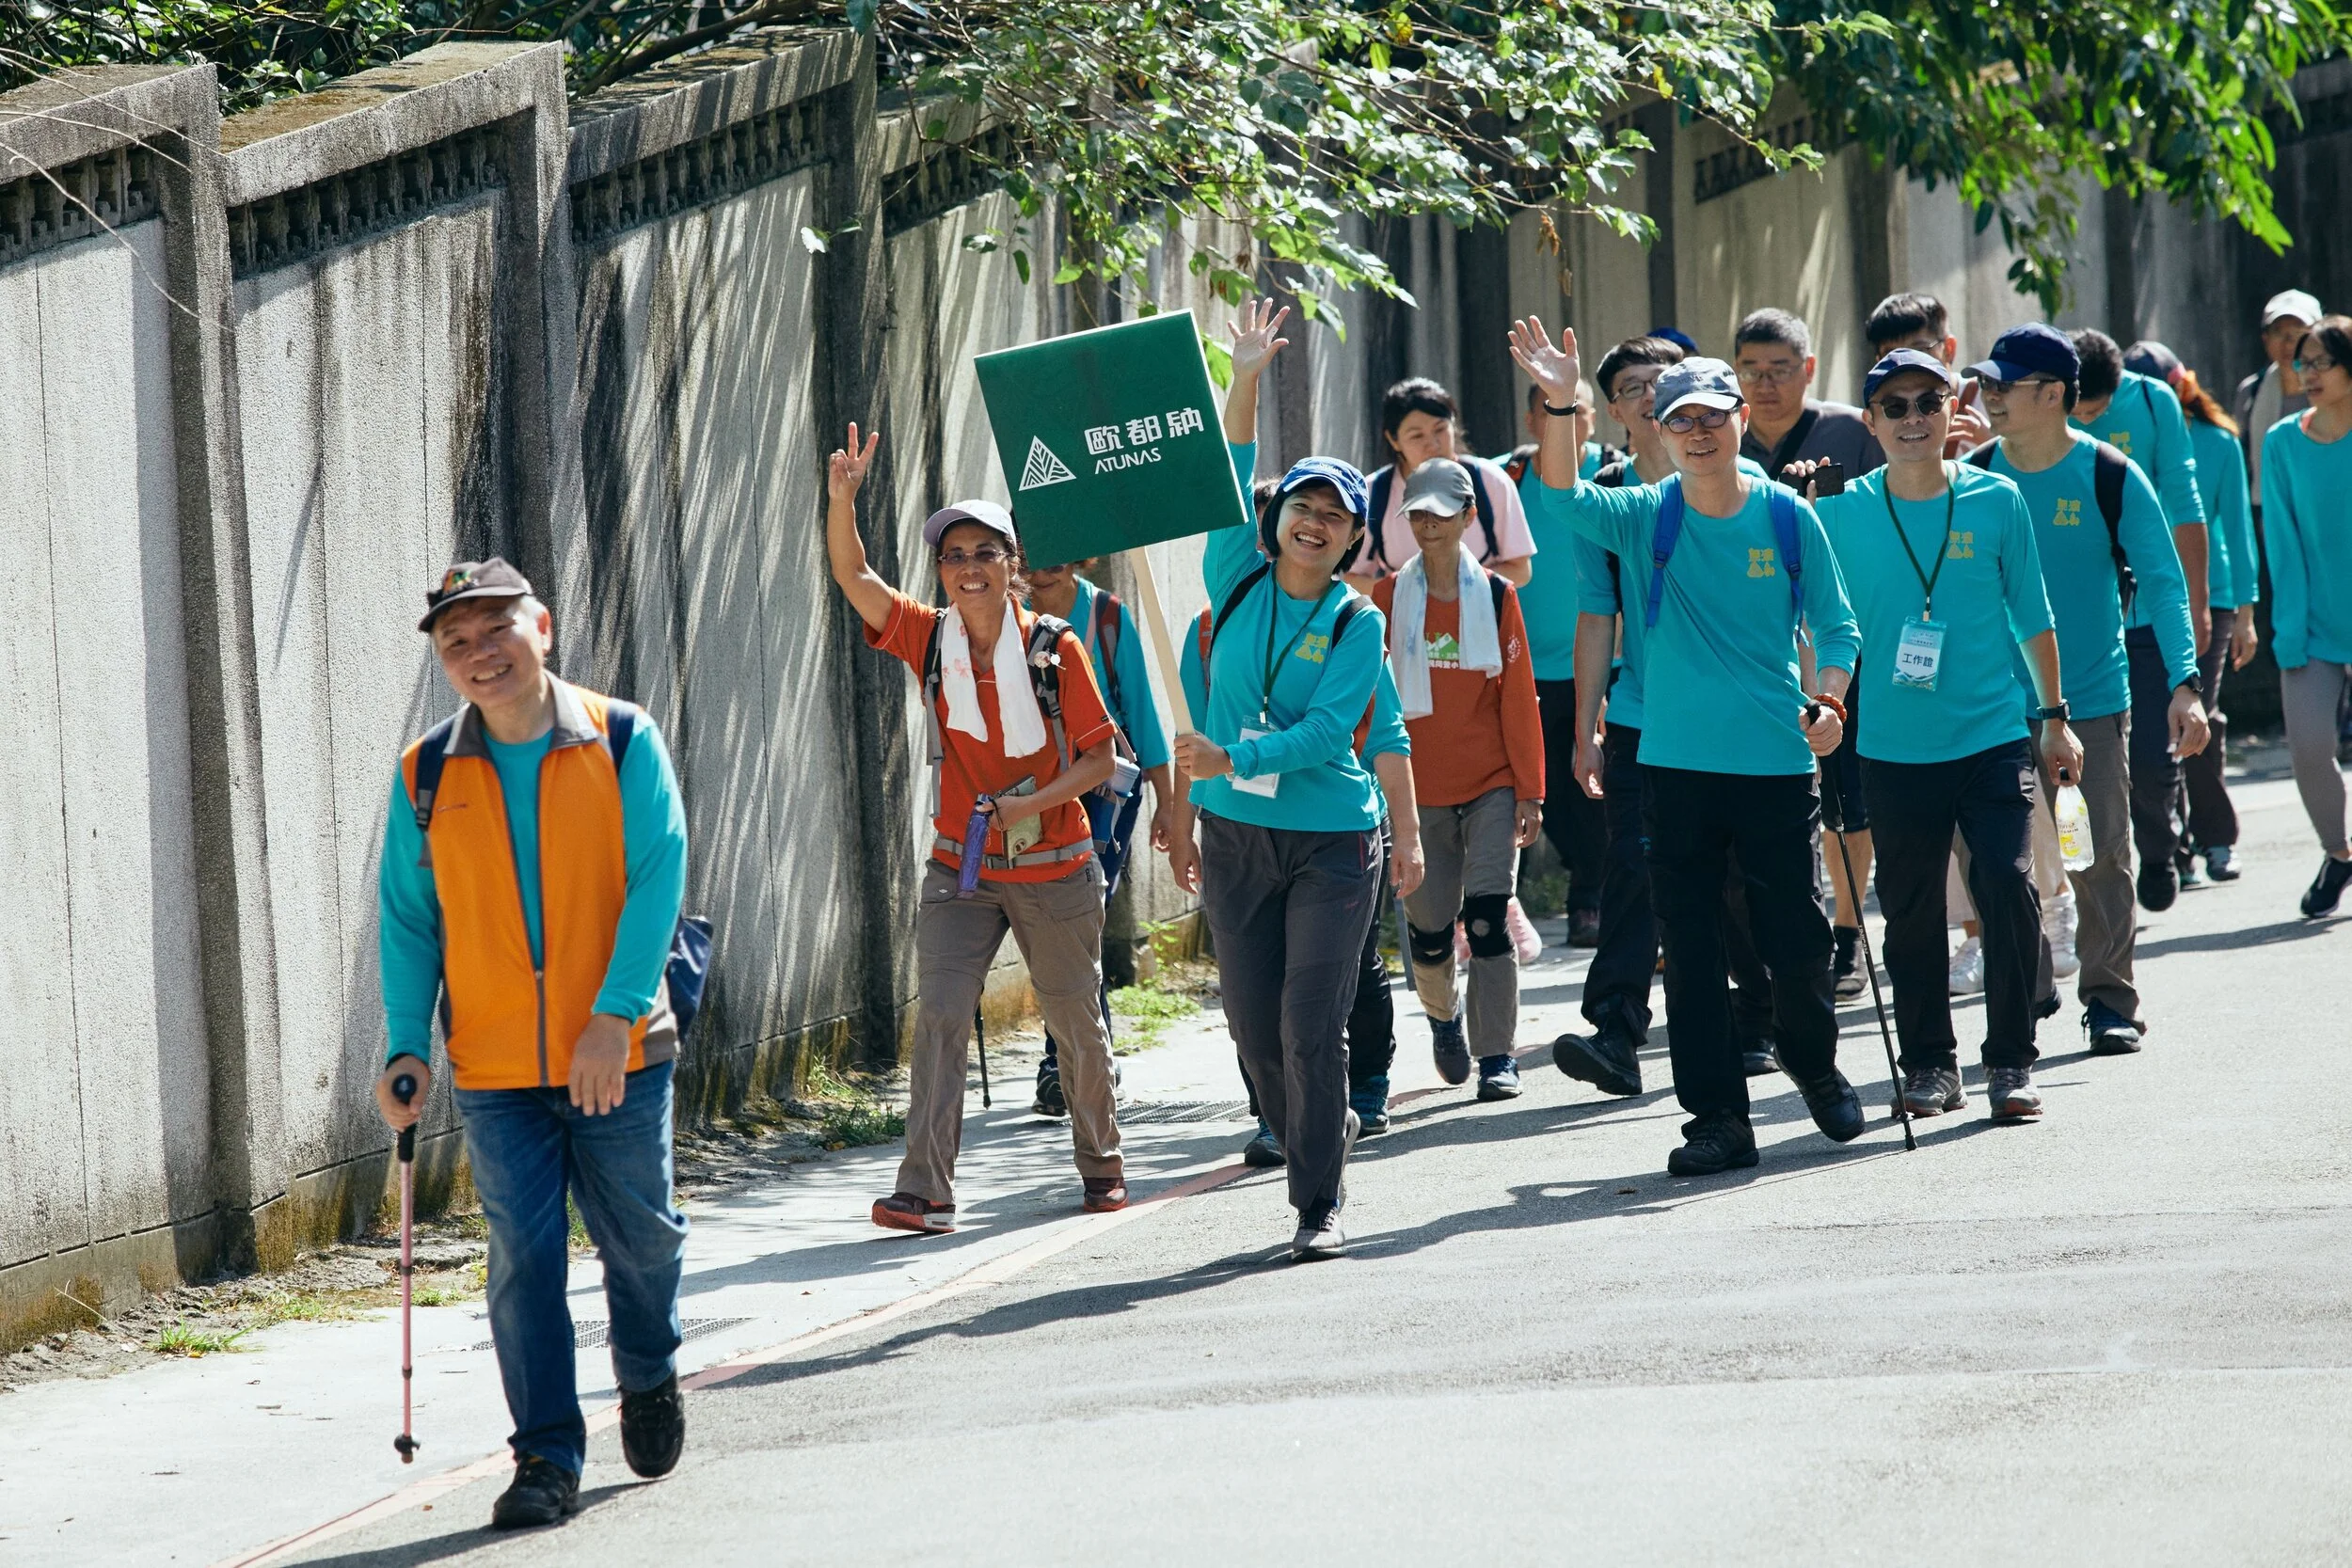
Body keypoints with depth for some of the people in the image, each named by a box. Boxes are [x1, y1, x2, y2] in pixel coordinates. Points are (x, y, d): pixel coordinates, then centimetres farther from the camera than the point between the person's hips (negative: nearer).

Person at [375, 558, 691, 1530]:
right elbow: (407, 919, 8)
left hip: (619, 1055, -1)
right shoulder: (427, 777, 2)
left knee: (640, 1237, 11)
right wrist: (406, 1044, -2)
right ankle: (547, 1458, 3)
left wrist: (615, 1014, -18)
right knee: (524, 1258, -2)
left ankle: (648, 1379, 39)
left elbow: (657, 881, -9)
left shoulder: (622, 744, -4)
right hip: (495, 1069, 1)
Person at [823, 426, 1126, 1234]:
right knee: (939, 1016, -12)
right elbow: (853, 578, -14)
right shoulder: (929, 639, -2)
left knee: (1076, 1021, 12)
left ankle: (1100, 1163, 34)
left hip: (1054, 869, -1)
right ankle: (926, 1192, -17)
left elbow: (1100, 757, -7)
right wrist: (842, 499, -30)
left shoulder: (1055, 649, -9)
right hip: (960, 871, 1)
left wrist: (1035, 803, -22)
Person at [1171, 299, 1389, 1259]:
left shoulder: (1358, 625, -4)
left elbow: (1326, 731, -14)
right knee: (1255, 1029, 5)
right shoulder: (1236, 585, 5)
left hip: (1331, 839, -3)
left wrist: (1229, 758, -24)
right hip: (1234, 835, 3)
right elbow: (1227, 482, -2)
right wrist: (1246, 382, -10)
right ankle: (1318, 1138, 29)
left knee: (1312, 1026, -9)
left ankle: (1319, 1207, -3)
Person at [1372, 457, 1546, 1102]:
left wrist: (1530, 789, -2)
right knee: (1428, 925, 6)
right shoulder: (1387, 599, 2)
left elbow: (1518, 696, 1)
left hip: (1491, 786, -1)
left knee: (1487, 916, -10)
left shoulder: (1496, 595, 1)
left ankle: (1497, 1054, -4)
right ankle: (1444, 1015, 37)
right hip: (1417, 789, 1)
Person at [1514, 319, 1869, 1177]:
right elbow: (1564, 494, -16)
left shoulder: (1787, 517, 1)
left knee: (1798, 940, 5)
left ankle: (1815, 1067, 32)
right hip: (1677, 763, 1)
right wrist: (1559, 404, -30)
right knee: (1691, 950, 1)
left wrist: (1829, 701, -11)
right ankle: (1717, 1116, 7)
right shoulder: (1648, 516, 1)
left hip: (1777, 762, -1)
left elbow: (1833, 625, 7)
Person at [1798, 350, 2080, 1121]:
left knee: (2009, 895, -8)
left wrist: (2054, 717, 10)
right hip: (1894, 745, 1)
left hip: (1993, 736, -1)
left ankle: (2011, 1062, 3)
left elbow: (2031, 617, 8)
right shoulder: (1843, 514, 1)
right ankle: (1929, 1063, 19)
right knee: (1911, 912, 6)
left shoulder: (1996, 501, 2)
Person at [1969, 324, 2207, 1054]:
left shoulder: (2110, 477, -7)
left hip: (2092, 698, -3)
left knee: (2099, 858, -2)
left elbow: (2163, 581, -4)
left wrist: (2184, 683, -12)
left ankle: (2110, 1001, 6)